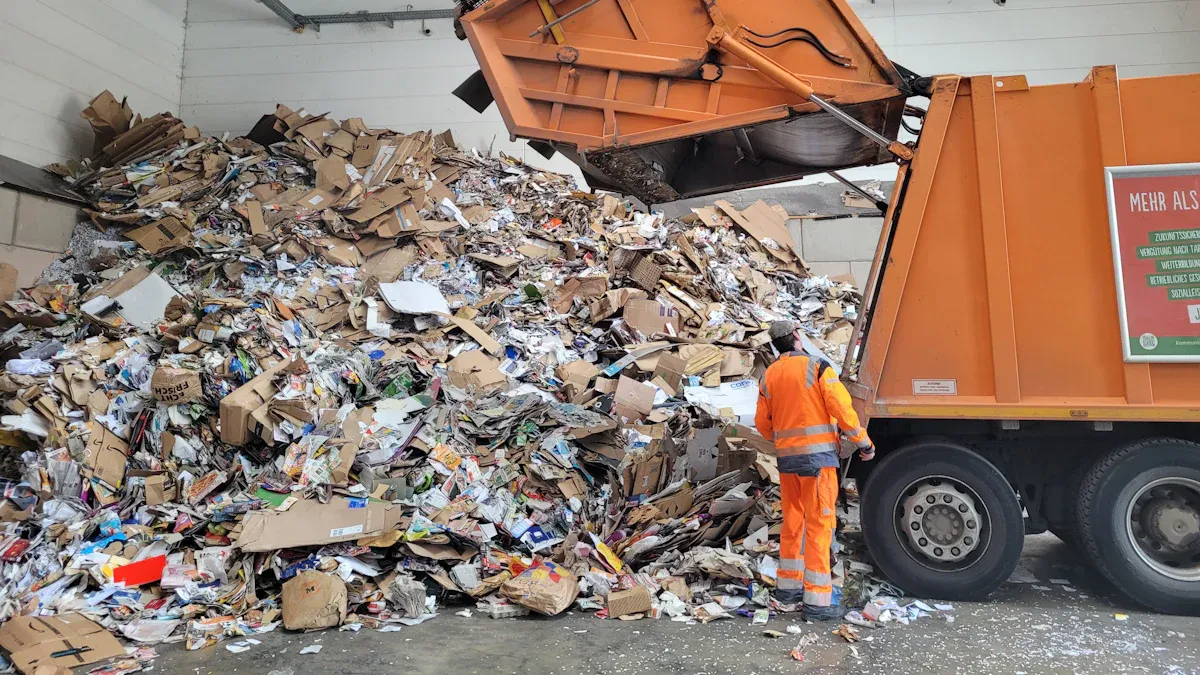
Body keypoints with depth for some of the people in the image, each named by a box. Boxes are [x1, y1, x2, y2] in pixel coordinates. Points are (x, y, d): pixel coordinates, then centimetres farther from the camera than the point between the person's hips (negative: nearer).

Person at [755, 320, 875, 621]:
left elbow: (762, 423, 11)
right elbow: (842, 409, -12)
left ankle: (788, 586, 28)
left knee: (792, 522, 17)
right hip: (818, 455, -5)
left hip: (787, 458, 6)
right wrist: (864, 444, -1)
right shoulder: (817, 367, -8)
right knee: (819, 525, -1)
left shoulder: (769, 376, 7)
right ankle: (817, 601, 1)